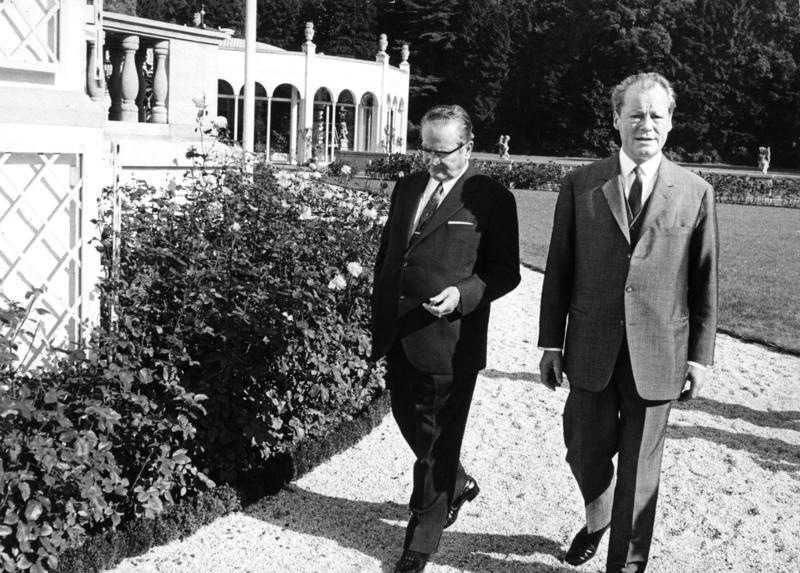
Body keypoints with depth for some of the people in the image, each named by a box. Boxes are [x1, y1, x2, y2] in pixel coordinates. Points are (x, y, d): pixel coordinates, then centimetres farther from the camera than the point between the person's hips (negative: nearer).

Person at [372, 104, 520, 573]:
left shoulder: (492, 199, -7)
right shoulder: (407, 188, 11)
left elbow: (505, 271, -7)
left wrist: (462, 294, -23)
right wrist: (381, 316, 14)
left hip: (449, 340, -6)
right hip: (398, 338, 7)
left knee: (438, 442, 4)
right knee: (410, 424, 19)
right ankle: (459, 485, 45)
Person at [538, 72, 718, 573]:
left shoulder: (696, 193, 0)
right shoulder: (581, 185, 2)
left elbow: (705, 282, 3)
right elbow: (559, 270, 3)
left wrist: (700, 355, 1)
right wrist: (551, 342, 1)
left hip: (657, 356, -1)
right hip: (591, 350, 1)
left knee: (639, 469, 7)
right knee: (585, 453, 14)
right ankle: (597, 521, 45)